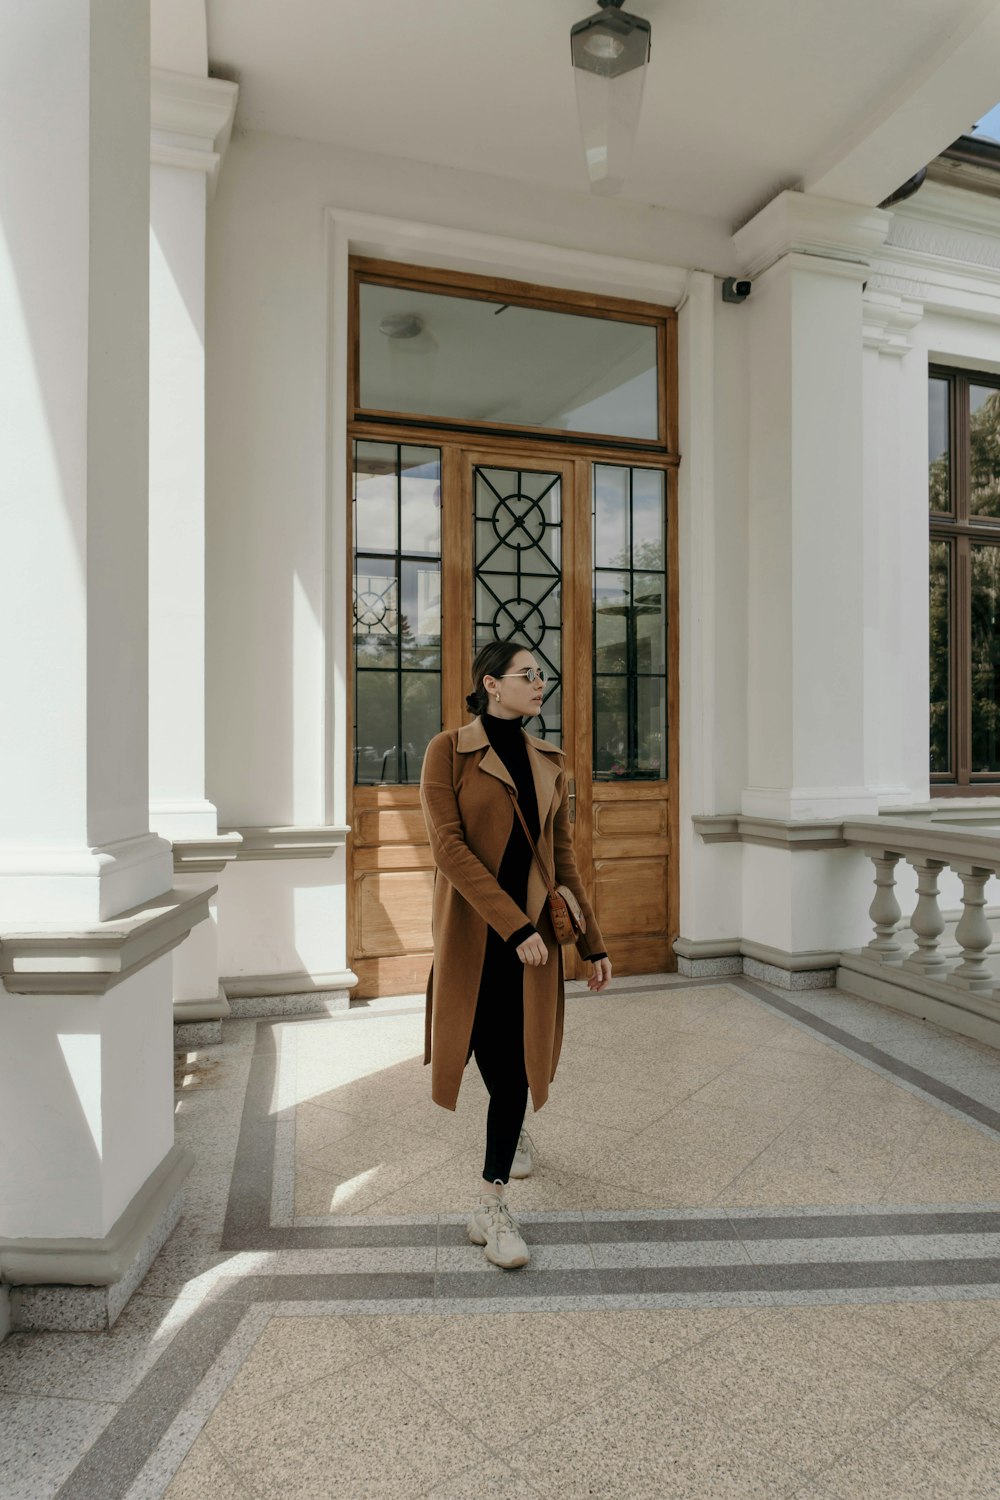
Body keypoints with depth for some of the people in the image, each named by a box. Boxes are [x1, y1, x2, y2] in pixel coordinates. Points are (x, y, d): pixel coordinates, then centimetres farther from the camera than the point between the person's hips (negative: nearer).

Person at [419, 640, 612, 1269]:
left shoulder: (549, 761, 7)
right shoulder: (448, 751, -7)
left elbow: (563, 856, 9)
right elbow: (448, 845, -16)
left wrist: (593, 942, 6)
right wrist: (512, 924, -23)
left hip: (532, 928, 3)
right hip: (471, 928, -3)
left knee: (515, 1056, 2)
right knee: (489, 1051, 10)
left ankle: (493, 1204, 17)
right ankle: (515, 1129, 43)